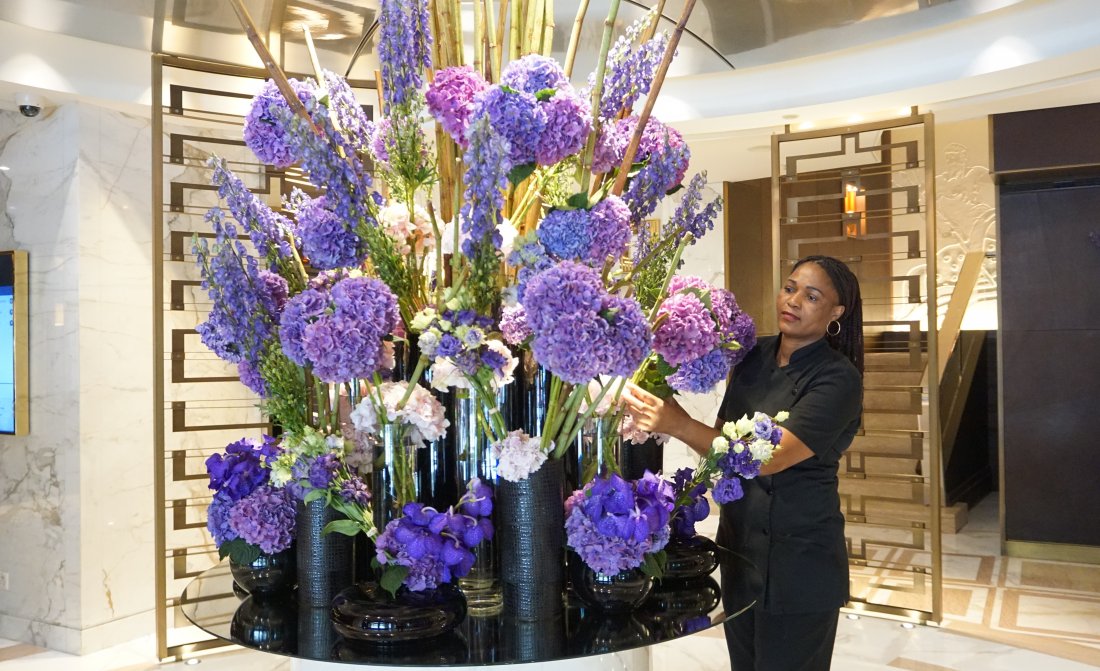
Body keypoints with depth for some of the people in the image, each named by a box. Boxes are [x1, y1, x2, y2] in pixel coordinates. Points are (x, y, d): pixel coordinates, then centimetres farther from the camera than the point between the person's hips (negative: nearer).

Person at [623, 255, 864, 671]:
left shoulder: (838, 378, -17)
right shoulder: (754, 356, 2)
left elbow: (768, 457, -29)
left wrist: (679, 425, -40)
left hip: (799, 562, -6)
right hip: (738, 544, 6)